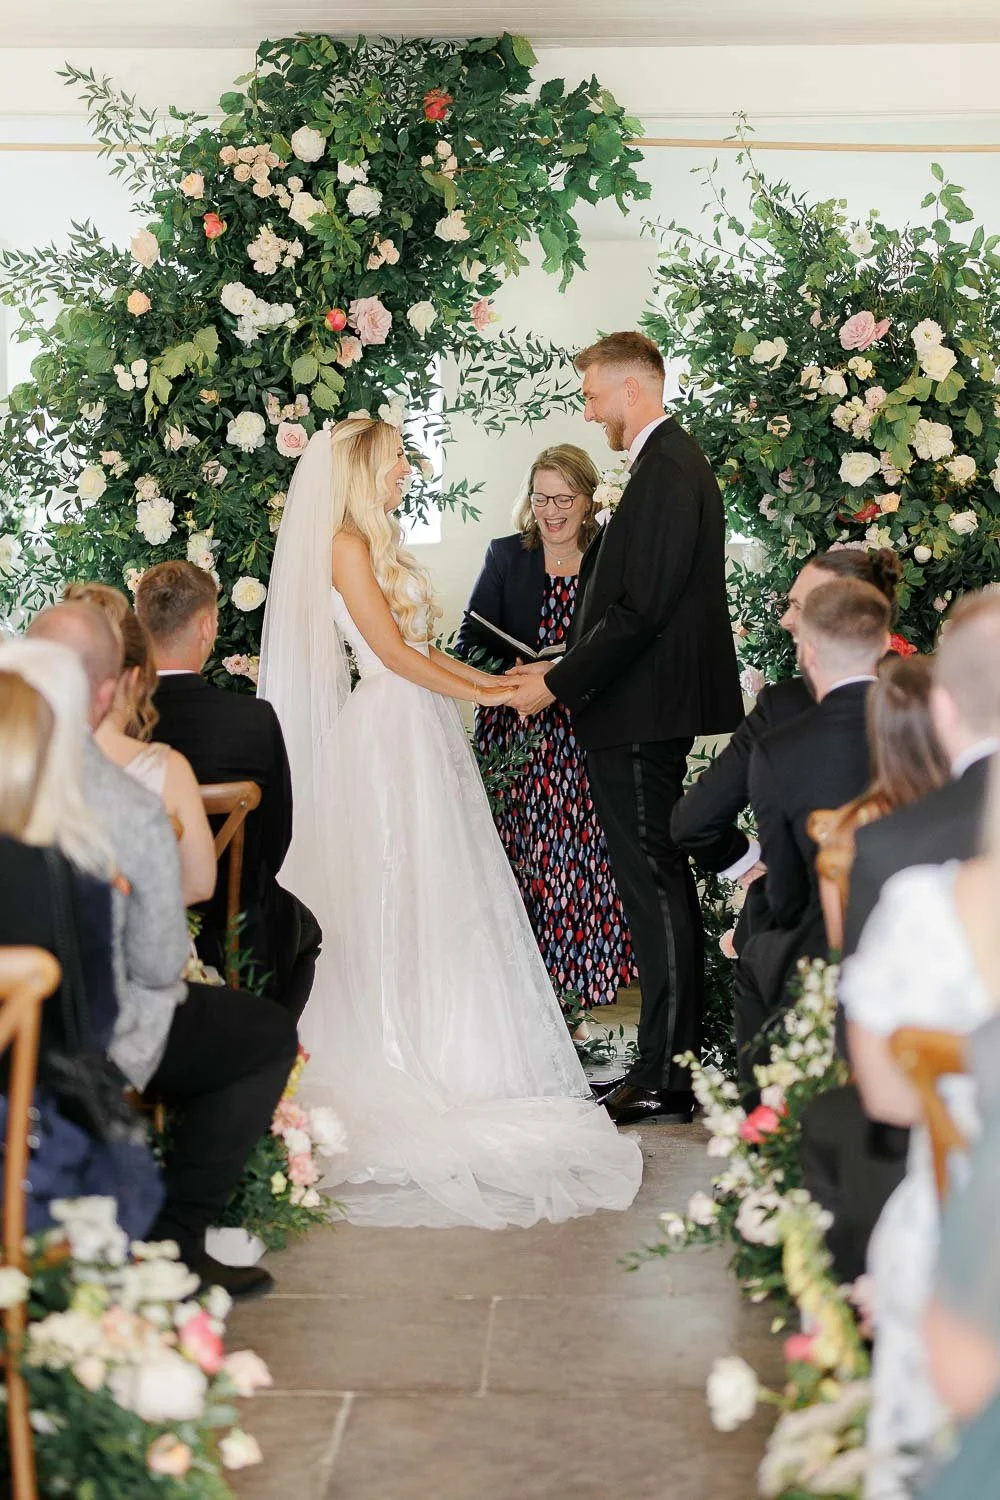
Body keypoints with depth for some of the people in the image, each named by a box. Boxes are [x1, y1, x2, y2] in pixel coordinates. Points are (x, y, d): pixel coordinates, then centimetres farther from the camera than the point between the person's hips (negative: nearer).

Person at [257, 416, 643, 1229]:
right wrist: (483, 695, -11)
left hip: (424, 731, 9)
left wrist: (496, 679, 10)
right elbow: (394, 653, -15)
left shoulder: (381, 542, 18)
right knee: (396, 896, -5)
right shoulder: (346, 544, -10)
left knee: (439, 897, 9)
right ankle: (392, 1062, 2)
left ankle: (430, 1054, 14)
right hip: (388, 731, -9)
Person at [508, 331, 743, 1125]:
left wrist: (558, 683, -14)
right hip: (648, 711, 11)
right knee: (660, 885, 14)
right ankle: (672, 1062, 22)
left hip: (640, 717, -11)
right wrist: (563, 669, 14)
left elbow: (640, 609, -22)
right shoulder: (673, 460, 16)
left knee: (654, 887, -5)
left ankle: (663, 1075, 2)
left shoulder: (666, 470, -16)